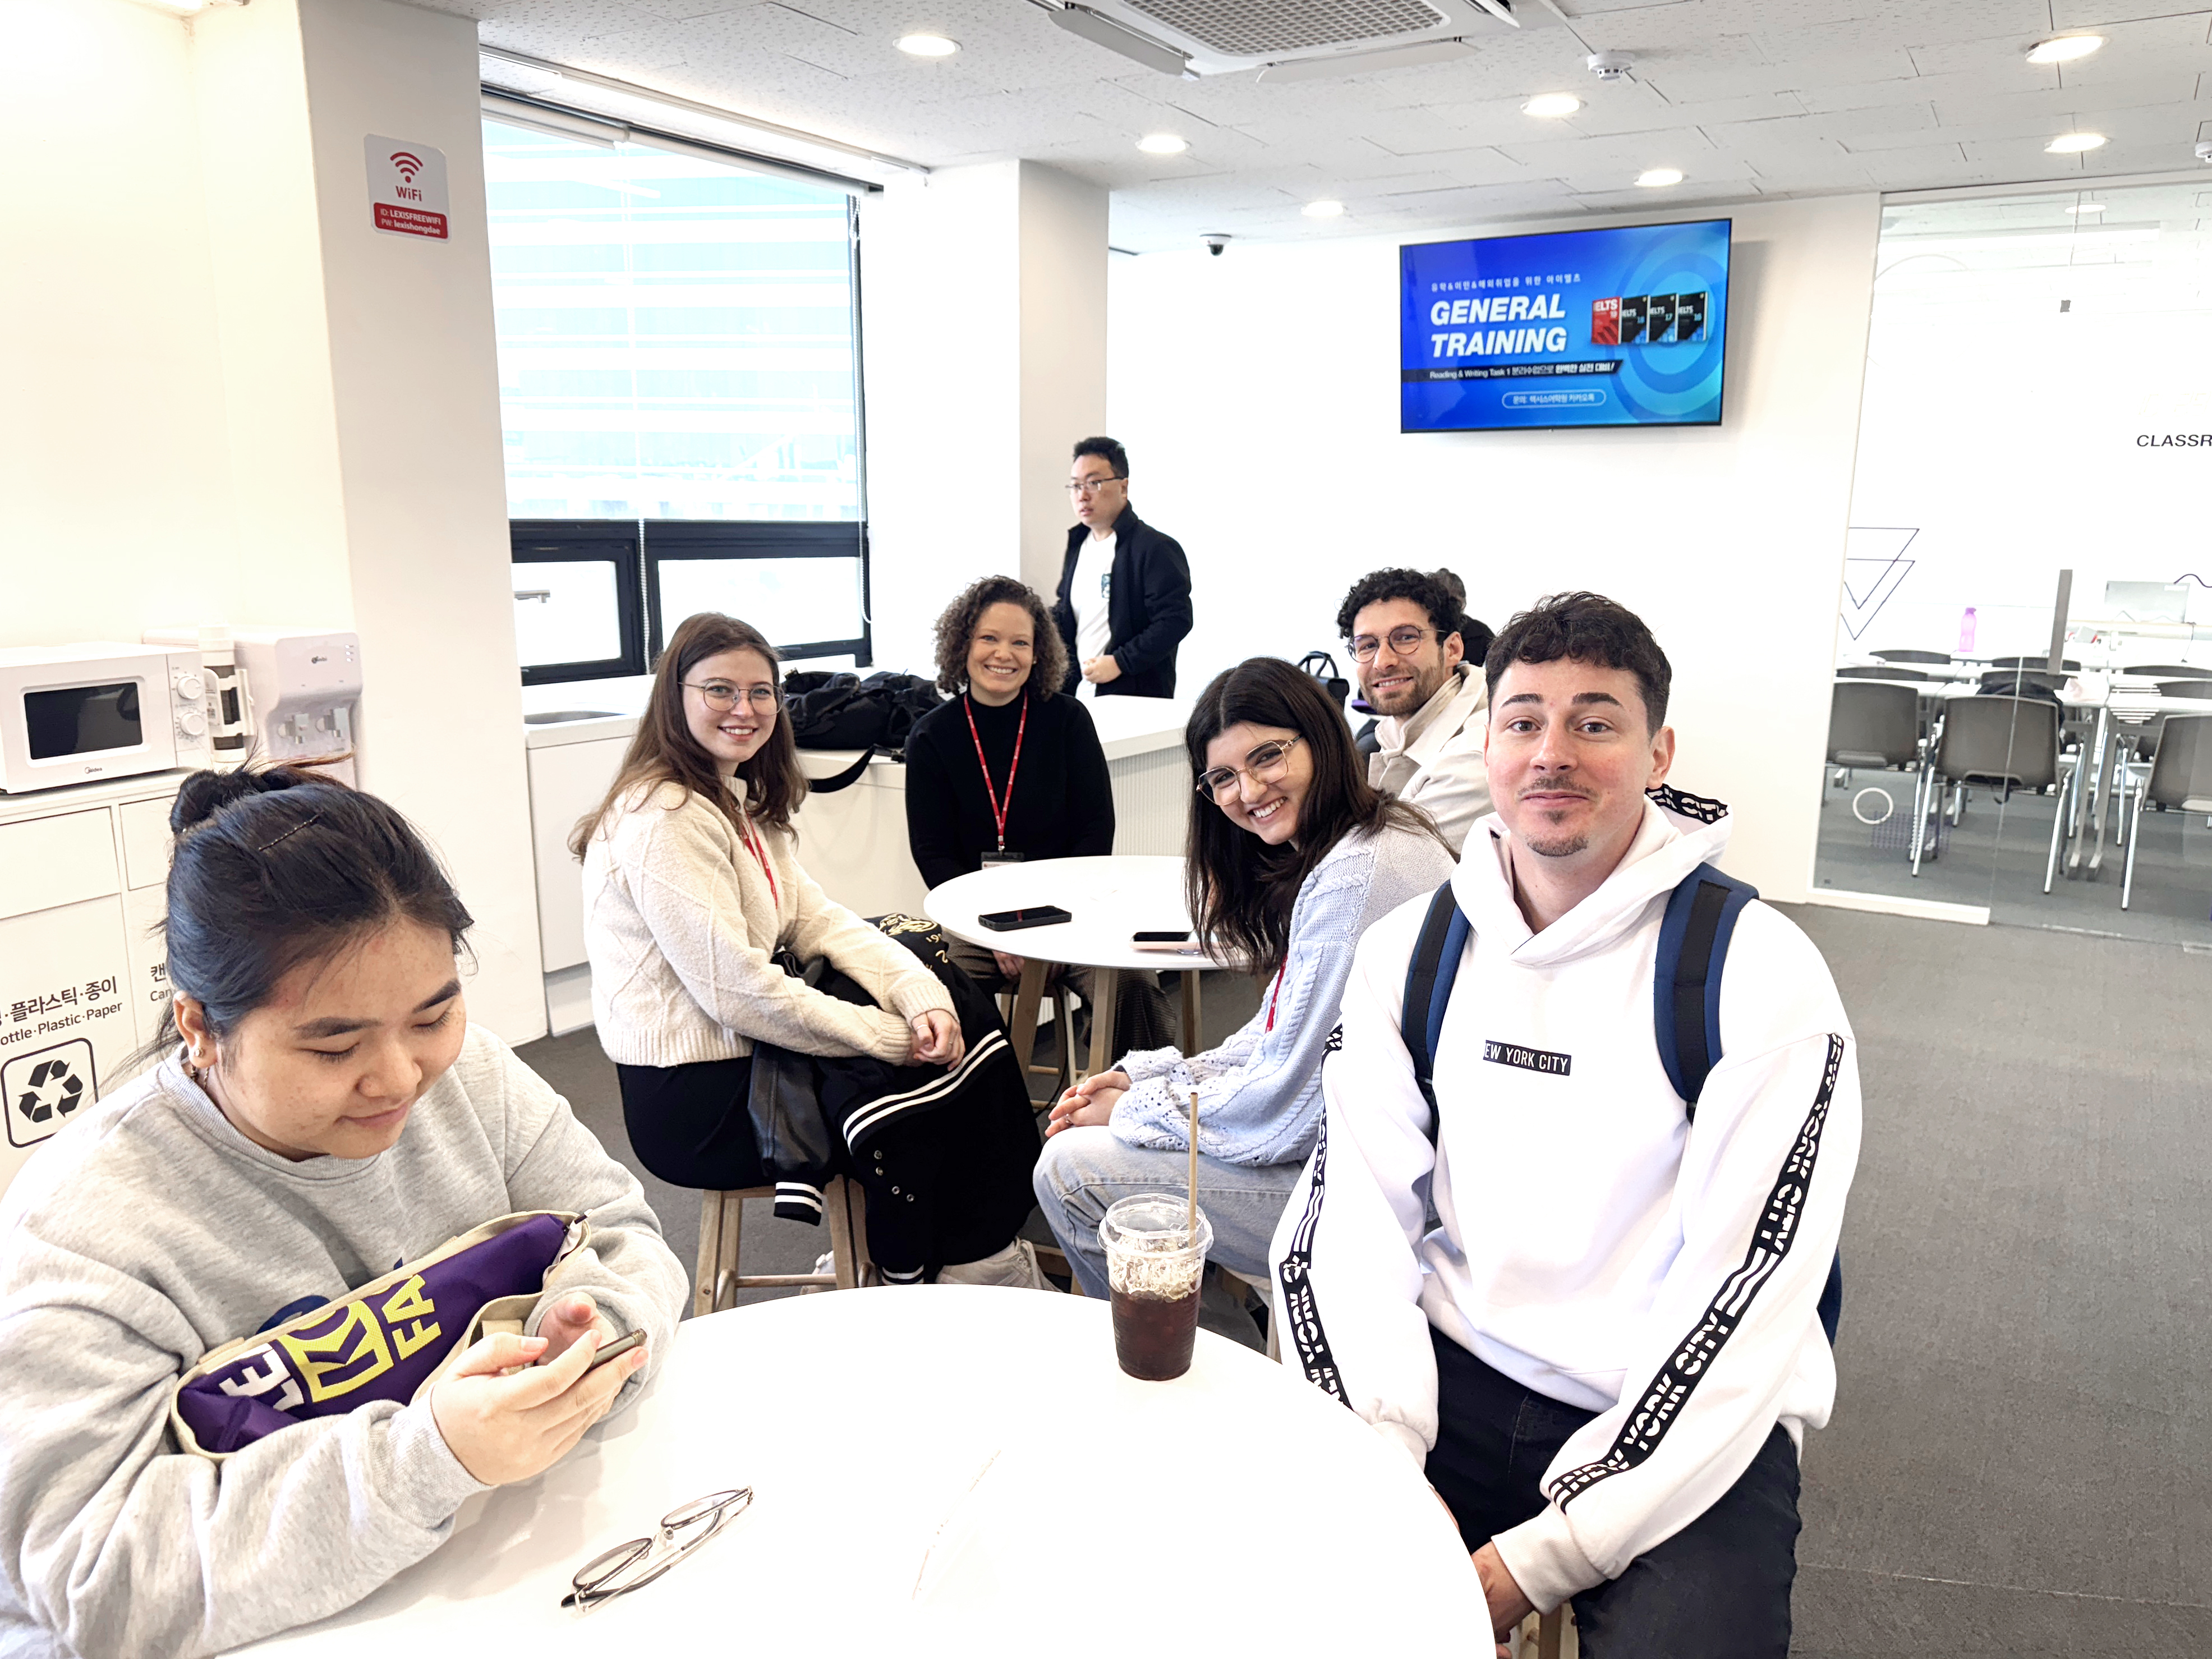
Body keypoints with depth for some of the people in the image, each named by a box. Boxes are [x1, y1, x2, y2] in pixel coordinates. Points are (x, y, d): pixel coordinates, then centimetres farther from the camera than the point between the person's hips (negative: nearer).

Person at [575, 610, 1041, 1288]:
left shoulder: (742, 800, 11)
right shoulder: (664, 819, -20)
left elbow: (818, 918, 5)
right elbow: (736, 991, -25)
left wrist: (923, 996, -11)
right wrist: (892, 1037, -20)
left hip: (746, 1056, 9)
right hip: (695, 1101, -9)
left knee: (959, 1034, 1)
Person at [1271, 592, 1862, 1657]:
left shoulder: (1762, 977, -11)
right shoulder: (1409, 949, 2)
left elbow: (1746, 1304, -14)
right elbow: (1352, 1212, 1)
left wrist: (1533, 1564, -17)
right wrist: (1383, 1454, -14)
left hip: (1679, 1426, -2)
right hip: (1452, 1376, 3)